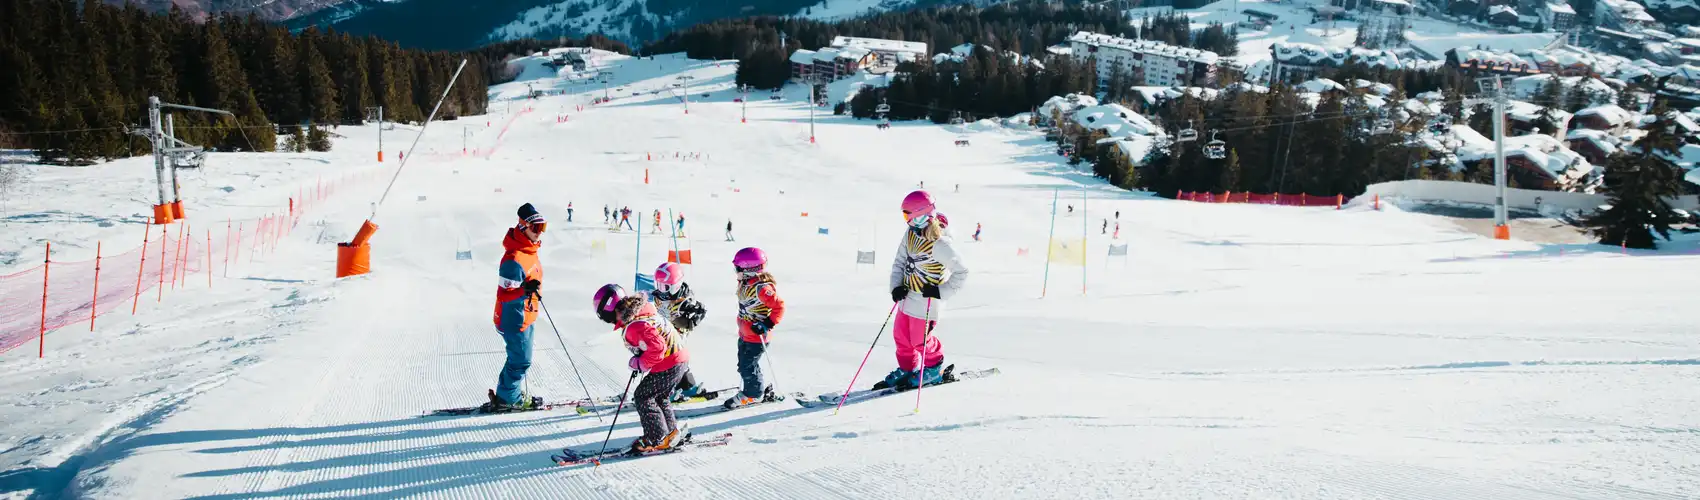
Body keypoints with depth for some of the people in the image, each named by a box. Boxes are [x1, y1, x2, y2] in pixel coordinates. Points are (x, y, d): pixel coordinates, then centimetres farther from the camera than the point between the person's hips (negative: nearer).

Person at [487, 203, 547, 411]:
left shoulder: (529, 249, 5)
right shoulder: (515, 258, -26)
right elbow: (505, 292, -25)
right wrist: (526, 289, -37)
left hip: (526, 315, 10)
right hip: (514, 317, -10)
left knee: (520, 358, 20)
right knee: (521, 360, 1)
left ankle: (506, 393, 33)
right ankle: (507, 398, 16)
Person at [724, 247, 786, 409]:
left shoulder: (762, 288, -27)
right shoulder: (746, 283, 2)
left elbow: (779, 306, -26)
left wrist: (767, 324, -26)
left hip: (756, 336, -10)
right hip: (745, 334, 10)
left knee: (747, 366, 0)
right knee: (744, 363, 19)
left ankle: (754, 394, 20)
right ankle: (760, 390, 34)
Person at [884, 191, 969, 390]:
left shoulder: (940, 244, -26)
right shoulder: (910, 234, -2)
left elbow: (961, 272, -19)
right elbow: (899, 261, 9)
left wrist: (940, 292, -23)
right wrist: (896, 286, -5)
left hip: (926, 301, -8)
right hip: (908, 297, 8)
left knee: (920, 340, 4)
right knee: (901, 336, 16)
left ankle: (933, 369, 29)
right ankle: (906, 369, 35)